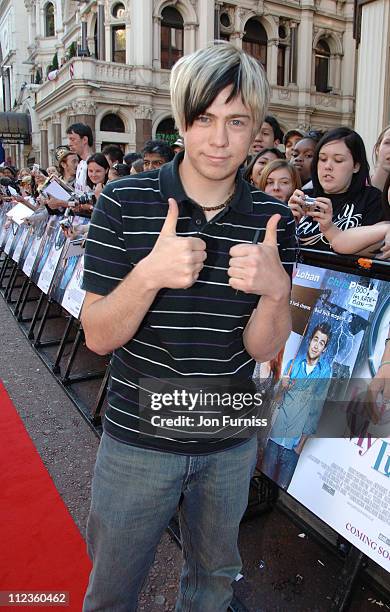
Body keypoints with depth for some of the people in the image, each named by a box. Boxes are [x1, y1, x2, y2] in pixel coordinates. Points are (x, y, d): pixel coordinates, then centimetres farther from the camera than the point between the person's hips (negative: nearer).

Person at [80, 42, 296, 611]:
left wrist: (275, 289, -28)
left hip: (231, 442, 2)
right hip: (137, 439, -1)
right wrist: (148, 274, -32)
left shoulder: (272, 219, -8)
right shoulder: (124, 201, -13)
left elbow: (263, 348, -7)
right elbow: (98, 336, -13)